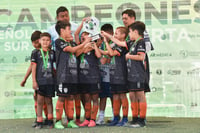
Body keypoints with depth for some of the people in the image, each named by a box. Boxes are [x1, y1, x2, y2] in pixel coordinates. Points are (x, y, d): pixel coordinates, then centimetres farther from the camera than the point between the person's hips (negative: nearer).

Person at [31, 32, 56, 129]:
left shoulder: (52, 53, 9)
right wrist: (34, 81, -4)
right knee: (40, 100, -1)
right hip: (40, 80, -2)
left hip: (50, 80, 2)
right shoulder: (36, 53, 3)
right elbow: (33, 67, 1)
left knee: (48, 100, 5)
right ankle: (39, 122, 3)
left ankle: (50, 121, 11)